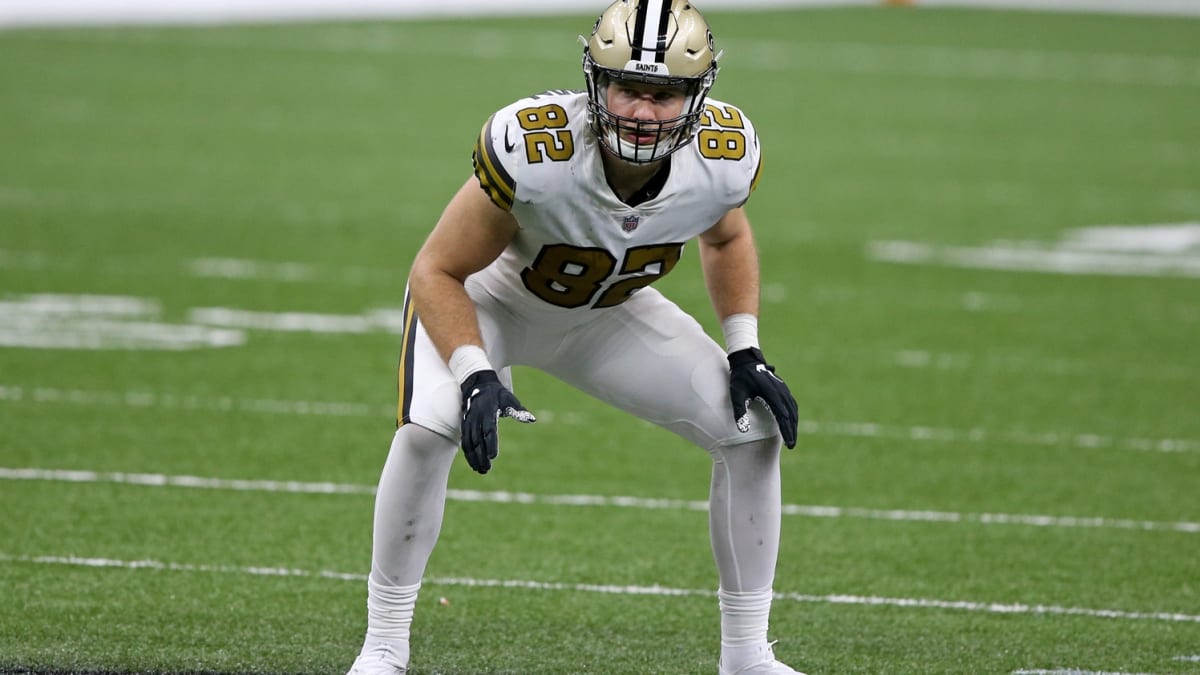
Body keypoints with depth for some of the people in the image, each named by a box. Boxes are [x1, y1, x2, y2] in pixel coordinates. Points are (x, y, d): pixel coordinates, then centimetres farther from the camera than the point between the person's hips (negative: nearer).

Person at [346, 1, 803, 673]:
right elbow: (438, 272, -24)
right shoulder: (533, 154, -39)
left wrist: (746, 353, -8)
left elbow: (727, 239, 2)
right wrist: (475, 376, -37)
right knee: (427, 430, -31)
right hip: (488, 298, -4)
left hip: (607, 312, 4)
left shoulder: (723, 159, -25)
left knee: (755, 431, -7)